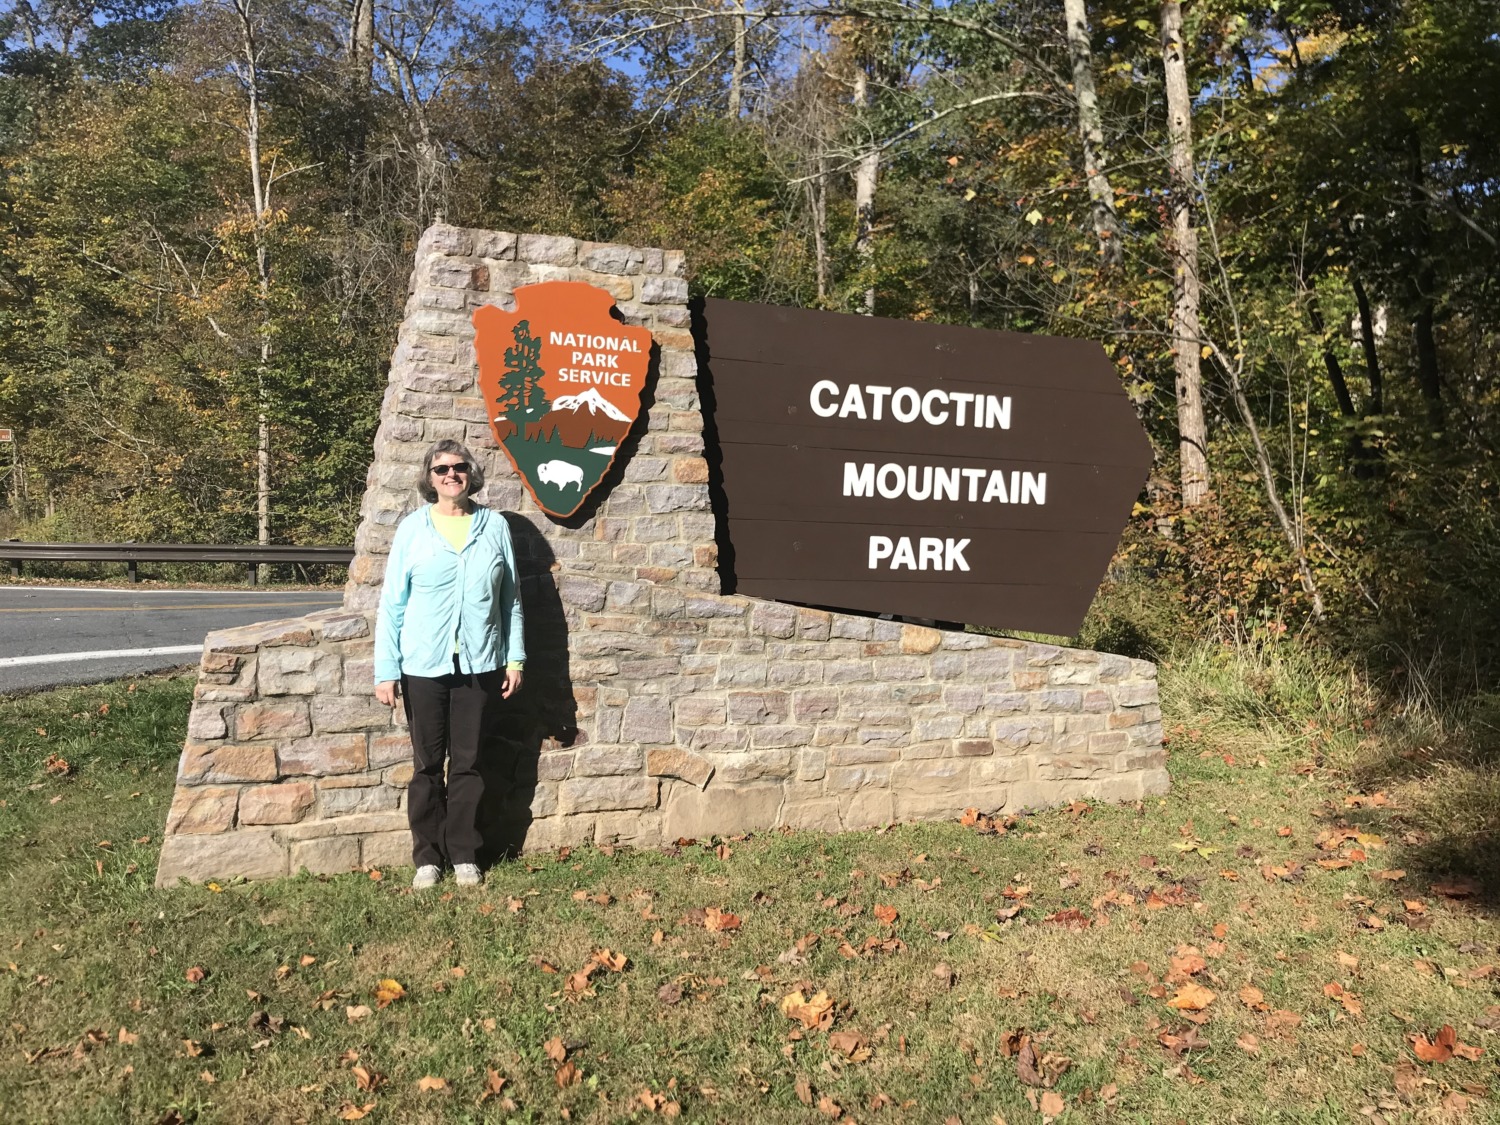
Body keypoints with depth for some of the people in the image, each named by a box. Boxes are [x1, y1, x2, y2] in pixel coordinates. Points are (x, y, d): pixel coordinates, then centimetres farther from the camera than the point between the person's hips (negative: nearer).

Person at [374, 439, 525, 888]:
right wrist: (386, 670, -5)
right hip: (423, 667, -1)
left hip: (480, 665, 1)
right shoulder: (412, 529, 0)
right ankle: (427, 856, 20)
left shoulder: (495, 526, 3)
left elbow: (511, 598, 7)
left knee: (468, 763, 8)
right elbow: (392, 603, 0)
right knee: (427, 764, 9)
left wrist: (514, 658, 3)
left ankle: (464, 854, 20)